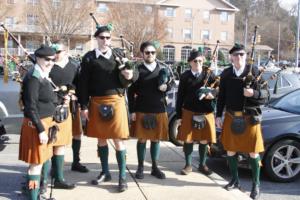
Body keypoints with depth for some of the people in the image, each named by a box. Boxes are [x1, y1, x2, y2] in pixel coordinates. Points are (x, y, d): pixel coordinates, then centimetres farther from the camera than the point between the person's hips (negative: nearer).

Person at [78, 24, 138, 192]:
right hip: (96, 103, 1)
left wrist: (128, 76, -19)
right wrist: (84, 106, -4)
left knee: (119, 140, 1)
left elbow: (123, 83, 3)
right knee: (101, 139, 12)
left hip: (116, 101, -1)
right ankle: (105, 172, 27)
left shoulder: (118, 56, 4)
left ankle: (122, 176, 10)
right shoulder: (89, 58, 1)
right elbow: (83, 84, 0)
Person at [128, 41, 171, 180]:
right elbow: (131, 92, -2)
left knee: (156, 139, 10)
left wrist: (166, 87, -10)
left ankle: (155, 167, 22)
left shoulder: (163, 70, 8)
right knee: (142, 139, 5)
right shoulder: (137, 70, -1)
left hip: (159, 110, 3)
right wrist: (132, 110, -8)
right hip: (141, 110, -2)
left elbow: (168, 86, 15)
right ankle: (140, 167, 17)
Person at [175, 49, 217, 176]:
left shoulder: (209, 74, 2)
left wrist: (212, 93, -18)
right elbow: (180, 96, 1)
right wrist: (179, 115, -2)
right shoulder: (185, 76, 0)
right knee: (188, 140, 5)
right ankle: (188, 165, 20)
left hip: (206, 113, 1)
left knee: (204, 140, 9)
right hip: (188, 113, -1)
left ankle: (202, 165, 26)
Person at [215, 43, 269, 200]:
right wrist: (218, 115, 4)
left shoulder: (254, 72, -6)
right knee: (230, 150, 10)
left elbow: (265, 95, -5)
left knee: (253, 152, 4)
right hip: (231, 117, 3)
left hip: (250, 118, -3)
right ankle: (235, 181, 28)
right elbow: (221, 97, 8)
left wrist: (253, 93, -25)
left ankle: (256, 185, 19)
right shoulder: (225, 74, 3)